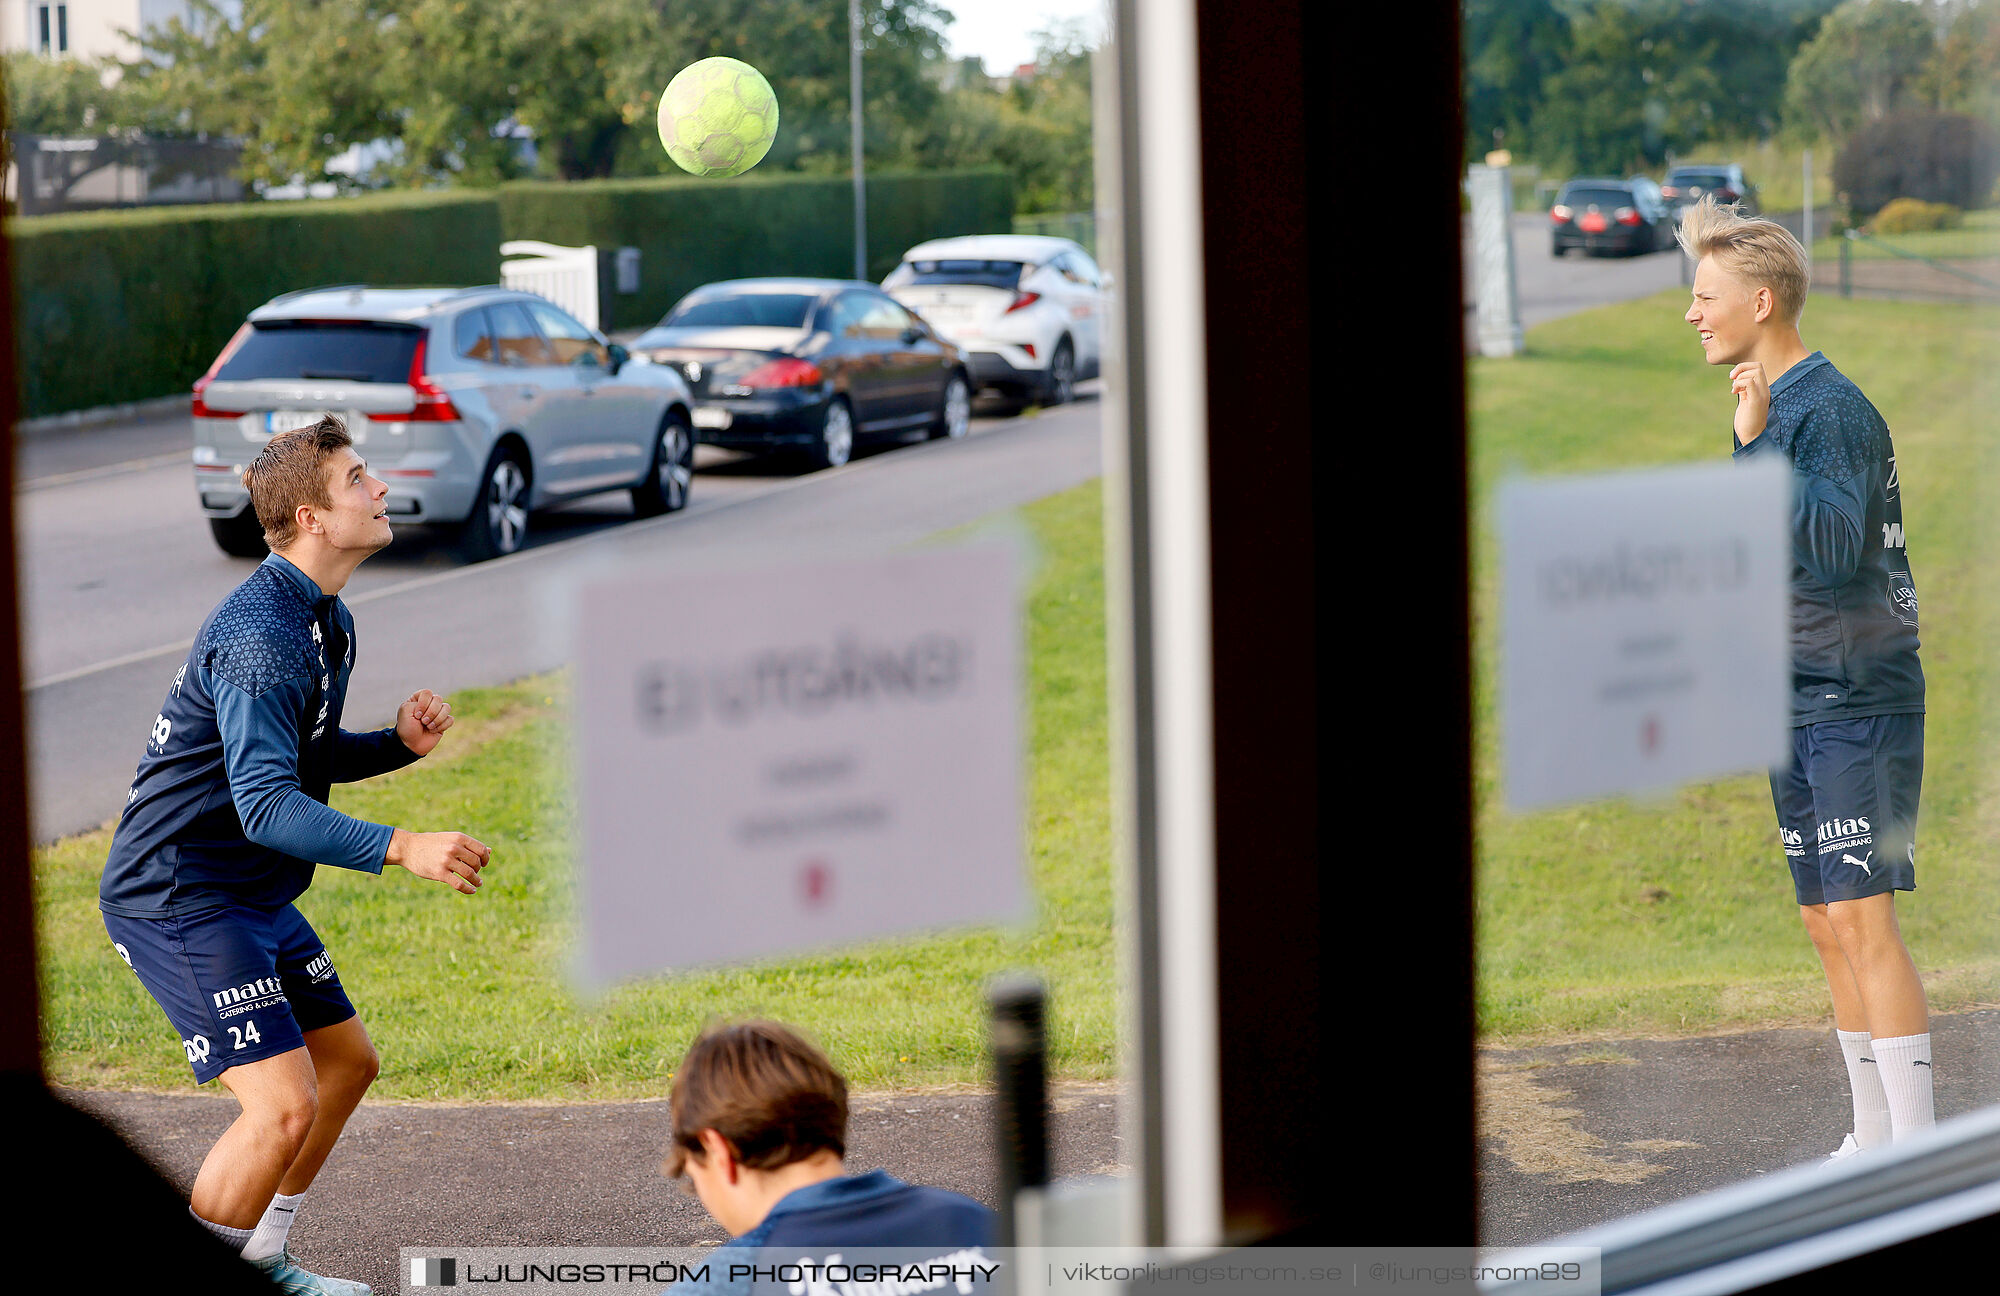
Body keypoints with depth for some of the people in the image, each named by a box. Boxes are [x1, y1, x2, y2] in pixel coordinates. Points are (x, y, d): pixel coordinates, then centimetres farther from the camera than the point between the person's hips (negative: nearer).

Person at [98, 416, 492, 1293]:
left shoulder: (327, 621, 10)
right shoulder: (261, 634, -23)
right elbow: (265, 804, -32)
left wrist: (399, 741, 4)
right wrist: (402, 849, -39)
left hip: (250, 892, 11)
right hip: (178, 893, -11)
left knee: (347, 1062, 18)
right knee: (284, 1105, -17)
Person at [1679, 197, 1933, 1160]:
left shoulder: (1832, 409, -14)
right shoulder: (1773, 409, 15)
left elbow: (1832, 541, -29)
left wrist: (1756, 442, -27)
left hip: (1860, 702, -9)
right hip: (1799, 708, 9)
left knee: (1863, 924, -12)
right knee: (1827, 927, 12)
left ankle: (1919, 1148, -9)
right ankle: (1872, 1138, 20)